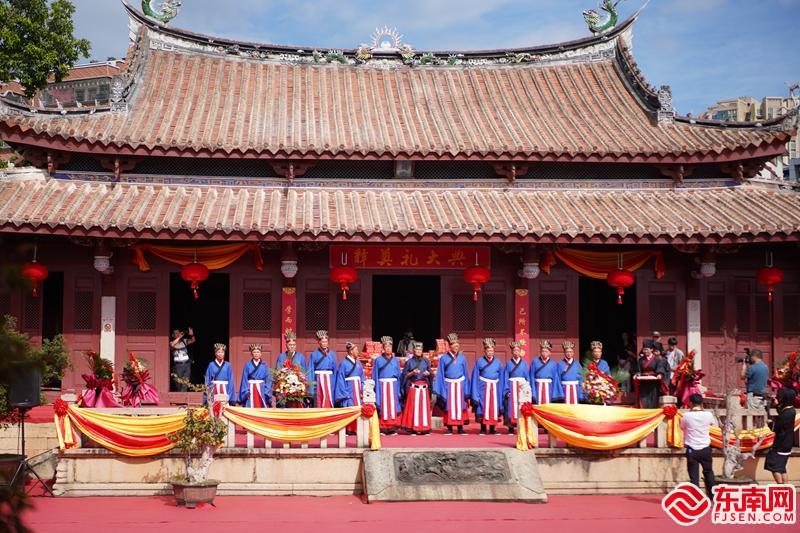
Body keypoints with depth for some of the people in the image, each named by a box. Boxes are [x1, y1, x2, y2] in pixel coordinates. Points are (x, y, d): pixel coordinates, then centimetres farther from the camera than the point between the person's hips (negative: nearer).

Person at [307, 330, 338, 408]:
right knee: (319, 404, -3)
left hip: (329, 381, 2)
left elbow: (335, 371, 9)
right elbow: (310, 372, -1)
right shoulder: (314, 355, 0)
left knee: (329, 403, 1)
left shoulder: (332, 354, 8)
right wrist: (311, 389, -8)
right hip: (318, 381, -2)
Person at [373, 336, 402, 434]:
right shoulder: (378, 360, 2)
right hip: (382, 387, -2)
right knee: (383, 407, -4)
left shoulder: (395, 360, 10)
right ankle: (383, 428, -2)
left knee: (393, 407, 1)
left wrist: (399, 390, 3)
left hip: (393, 386, 2)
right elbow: (375, 376, 1)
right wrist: (375, 391, -8)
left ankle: (393, 427, 4)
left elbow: (399, 376, 11)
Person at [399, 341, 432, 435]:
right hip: (413, 387, -2)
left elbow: (431, 373, 14)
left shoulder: (426, 361, 10)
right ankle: (413, 428, -5)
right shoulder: (409, 362, 3)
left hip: (424, 387, 2)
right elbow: (405, 375, 2)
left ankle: (424, 428, 2)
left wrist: (428, 373, -7)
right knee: (413, 407, -6)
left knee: (424, 407, 0)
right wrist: (412, 373, -13)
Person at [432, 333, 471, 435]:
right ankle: (449, 428, 10)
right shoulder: (443, 358, 0)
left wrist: (466, 390, 2)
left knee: (460, 407, 5)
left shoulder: (462, 358, 5)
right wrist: (441, 391, -6)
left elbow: (466, 374, 7)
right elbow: (440, 375, 1)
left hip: (460, 386, 1)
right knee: (449, 407, 3)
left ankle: (460, 427, 12)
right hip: (448, 386, -1)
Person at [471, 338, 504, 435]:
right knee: (483, 408, -2)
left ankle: (492, 428, 14)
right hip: (483, 389, -2)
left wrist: (501, 392, 6)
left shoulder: (498, 363, 7)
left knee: (494, 408, 5)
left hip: (494, 389, 2)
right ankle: (483, 428, 7)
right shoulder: (479, 362, 1)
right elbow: (475, 378, 0)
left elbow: (501, 380, 11)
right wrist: (475, 395, -6)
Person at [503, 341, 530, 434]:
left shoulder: (524, 363, 10)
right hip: (512, 387, -1)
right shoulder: (509, 363, 7)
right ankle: (511, 428, -3)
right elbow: (506, 377, 4)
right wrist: (506, 390, -6)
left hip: (522, 387, 1)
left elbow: (528, 377, 9)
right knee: (512, 406, -4)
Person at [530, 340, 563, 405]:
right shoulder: (535, 362, 1)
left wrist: (554, 395, -1)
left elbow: (555, 379, 5)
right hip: (538, 388, -1)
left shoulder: (553, 364, 5)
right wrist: (533, 394, -9)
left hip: (549, 389, 1)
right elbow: (532, 378, -1)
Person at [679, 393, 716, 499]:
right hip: (705, 449, 2)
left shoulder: (686, 416, -9)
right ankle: (712, 496, 29)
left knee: (694, 475, 1)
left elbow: (682, 427, 9)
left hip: (692, 450, -2)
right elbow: (714, 422, 18)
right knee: (708, 472, 20)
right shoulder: (708, 415, -5)